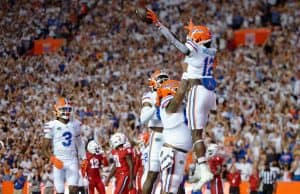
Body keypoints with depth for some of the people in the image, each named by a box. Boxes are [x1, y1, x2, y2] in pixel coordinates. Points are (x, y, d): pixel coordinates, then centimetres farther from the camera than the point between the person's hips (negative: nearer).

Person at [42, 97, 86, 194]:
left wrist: (83, 159, 12)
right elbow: (45, 148, -2)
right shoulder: (52, 126, -6)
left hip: (72, 161, 2)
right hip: (59, 162, -2)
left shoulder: (75, 124, 7)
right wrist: (53, 159, -18)